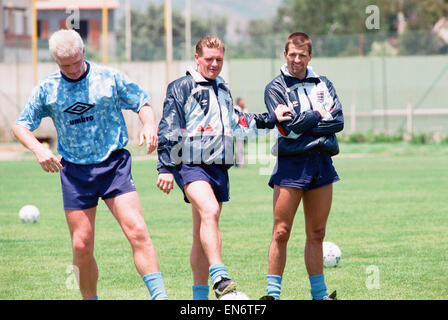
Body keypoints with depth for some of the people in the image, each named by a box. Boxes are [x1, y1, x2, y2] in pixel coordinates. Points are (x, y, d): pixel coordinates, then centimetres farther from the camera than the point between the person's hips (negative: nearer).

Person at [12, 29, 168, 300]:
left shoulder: (110, 78, -1)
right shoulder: (47, 89, 3)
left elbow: (143, 103, 8)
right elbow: (21, 126, 8)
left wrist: (149, 125, -15)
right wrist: (39, 149, -12)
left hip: (114, 165, -2)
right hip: (75, 172, 2)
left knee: (137, 231, -17)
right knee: (82, 247, 0)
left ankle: (160, 296, -18)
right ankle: (90, 300, 18)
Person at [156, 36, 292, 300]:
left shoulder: (223, 89, 21)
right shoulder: (182, 87, 0)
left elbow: (235, 120, 34)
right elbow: (168, 129, -4)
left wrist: (270, 119, 29)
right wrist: (166, 168, -9)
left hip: (218, 166, 7)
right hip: (190, 164, -7)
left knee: (203, 233, 9)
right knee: (209, 212, -29)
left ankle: (200, 295, 14)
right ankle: (220, 279, -38)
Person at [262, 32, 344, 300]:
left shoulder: (323, 84, 14)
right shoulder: (276, 88, 2)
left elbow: (338, 121, 1)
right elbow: (288, 127, -11)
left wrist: (304, 123, -8)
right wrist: (319, 115, -1)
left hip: (322, 162, 4)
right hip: (291, 164, -4)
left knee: (317, 234, 8)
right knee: (281, 232, -7)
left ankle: (319, 294, 14)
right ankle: (273, 294, -3)